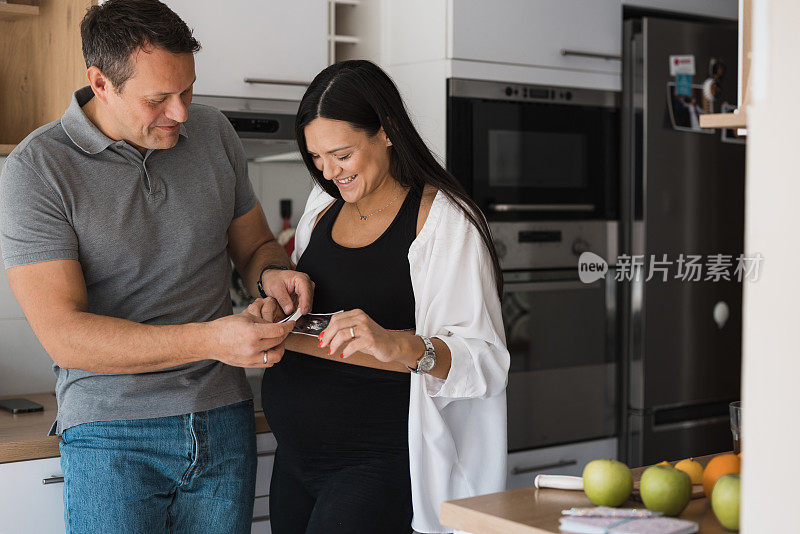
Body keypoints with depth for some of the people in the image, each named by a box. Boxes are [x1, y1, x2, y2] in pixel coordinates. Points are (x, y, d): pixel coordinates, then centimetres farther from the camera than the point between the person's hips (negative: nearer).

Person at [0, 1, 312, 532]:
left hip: (224, 423, 4)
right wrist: (210, 339, -25)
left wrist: (272, 273, -7)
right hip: (113, 436, -4)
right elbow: (64, 336, -17)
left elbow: (254, 244, 19)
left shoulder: (213, 133, 4)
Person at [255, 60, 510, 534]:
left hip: (379, 464, -7)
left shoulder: (442, 219, -11)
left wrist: (398, 345, -35)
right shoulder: (324, 205, 10)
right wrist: (273, 320, -1)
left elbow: (486, 361, -18)